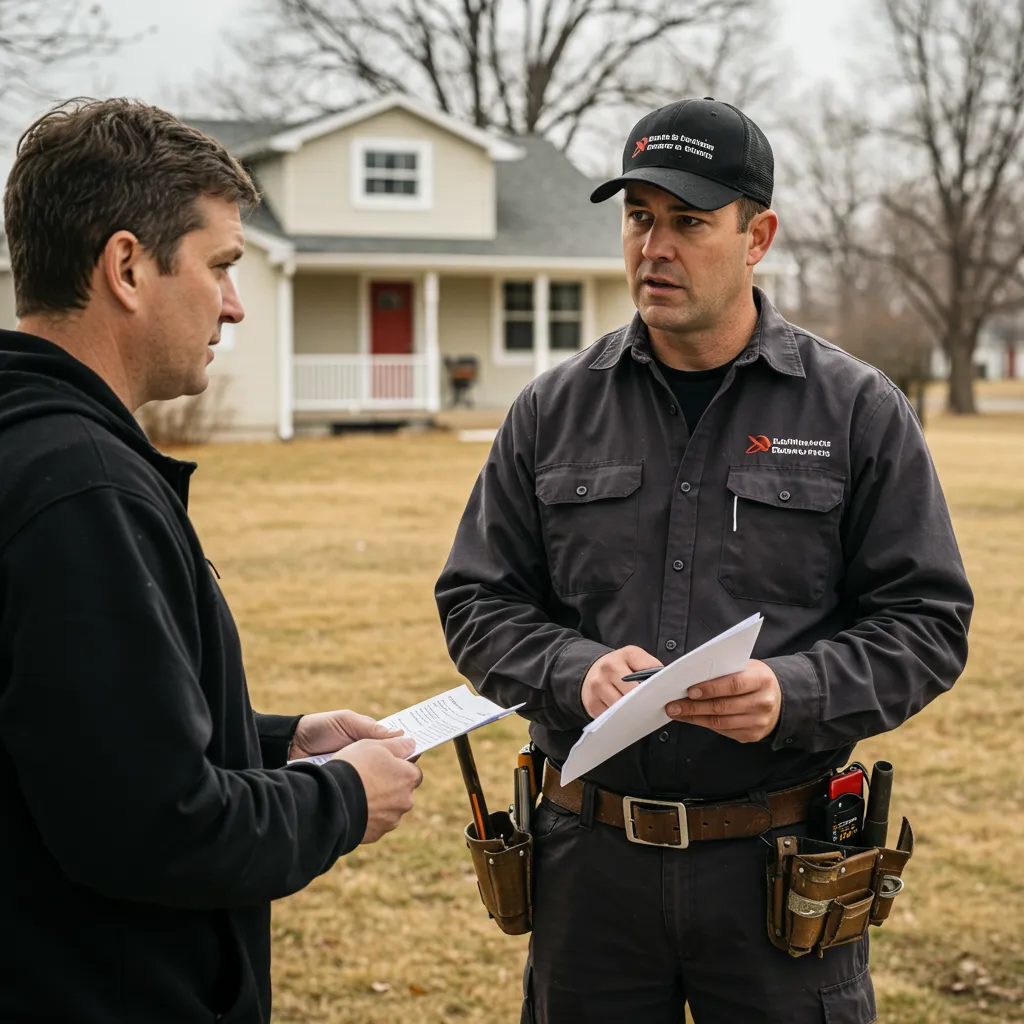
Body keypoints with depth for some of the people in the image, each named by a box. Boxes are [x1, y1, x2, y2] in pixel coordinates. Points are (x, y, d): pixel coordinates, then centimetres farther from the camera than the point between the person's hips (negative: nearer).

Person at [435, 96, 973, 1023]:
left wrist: (794, 693, -18)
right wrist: (575, 672, -12)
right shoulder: (554, 412, 5)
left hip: (780, 867, -2)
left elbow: (926, 620, -1)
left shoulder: (857, 411, 0)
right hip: (592, 860, 2)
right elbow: (477, 602, 8)